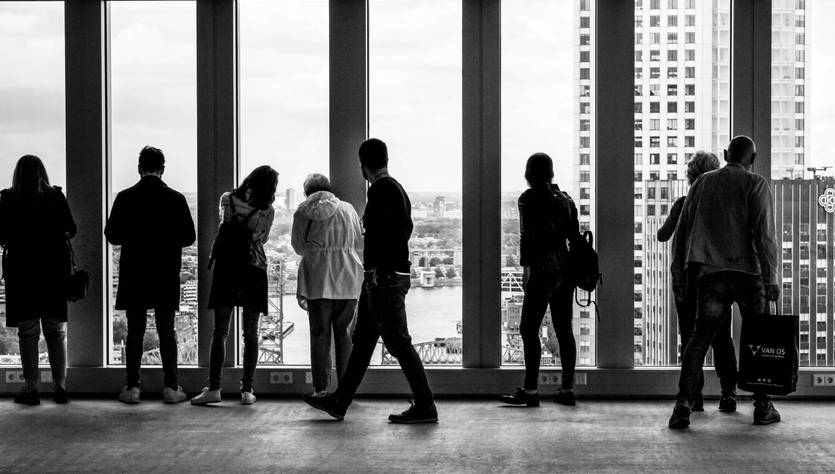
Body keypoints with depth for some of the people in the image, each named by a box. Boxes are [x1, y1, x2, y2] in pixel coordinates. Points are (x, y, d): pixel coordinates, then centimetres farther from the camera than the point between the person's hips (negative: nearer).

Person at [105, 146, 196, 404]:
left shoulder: (125, 198, -4)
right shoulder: (176, 199, -4)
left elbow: (112, 235, -1)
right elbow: (188, 237, -2)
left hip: (133, 276, 0)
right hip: (166, 276, 0)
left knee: (135, 331, 6)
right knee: (166, 330, 6)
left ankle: (132, 386, 5)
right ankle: (171, 387, 5)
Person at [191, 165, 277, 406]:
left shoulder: (227, 199, -1)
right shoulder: (267, 211, -5)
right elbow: (262, 239, 7)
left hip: (226, 266, 0)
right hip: (255, 269, 0)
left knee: (220, 331, 2)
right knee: (251, 334, 4)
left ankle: (214, 387, -2)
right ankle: (247, 390, 3)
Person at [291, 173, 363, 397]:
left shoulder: (303, 213, 1)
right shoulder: (348, 209, 6)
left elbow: (299, 247, 8)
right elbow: (359, 245, 10)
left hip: (317, 279, -1)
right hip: (347, 278, 2)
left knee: (319, 333, 4)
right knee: (343, 332, 9)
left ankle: (320, 388, 1)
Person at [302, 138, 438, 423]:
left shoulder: (381, 189, -13)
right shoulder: (398, 190, 17)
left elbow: (379, 232, -22)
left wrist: (375, 271, -22)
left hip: (383, 278, -10)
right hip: (396, 275, 10)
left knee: (399, 343, -7)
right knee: (361, 342, 14)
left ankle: (425, 408, -4)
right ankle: (339, 402, 21)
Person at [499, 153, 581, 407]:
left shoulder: (529, 198, -5)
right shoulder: (565, 199, 13)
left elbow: (527, 234, -12)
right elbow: (575, 236, 14)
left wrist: (525, 266, -12)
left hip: (543, 269, -7)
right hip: (566, 268, 7)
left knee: (529, 329, -4)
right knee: (564, 329, 9)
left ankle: (530, 390, -7)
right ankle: (567, 388, 11)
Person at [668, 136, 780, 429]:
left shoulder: (703, 183, 12)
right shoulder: (756, 185, 0)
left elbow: (682, 231, 12)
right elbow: (764, 234, -10)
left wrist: (678, 274, 16)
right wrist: (770, 278, -10)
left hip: (711, 274, 3)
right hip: (748, 272, -3)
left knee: (700, 338, 2)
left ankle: (683, 404, -12)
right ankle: (762, 407, 14)